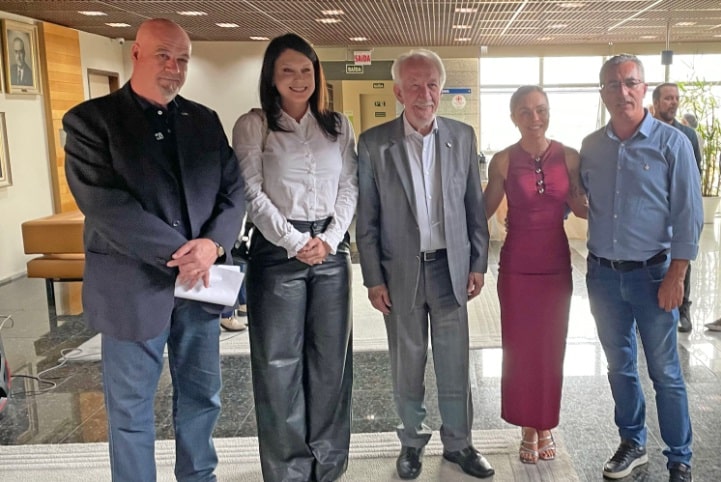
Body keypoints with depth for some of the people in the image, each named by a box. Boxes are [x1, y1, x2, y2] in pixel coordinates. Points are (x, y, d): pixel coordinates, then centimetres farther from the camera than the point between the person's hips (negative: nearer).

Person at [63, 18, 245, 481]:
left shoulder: (205, 120, 10)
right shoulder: (90, 120, -5)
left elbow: (234, 189, 5)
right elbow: (103, 203, -16)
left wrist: (213, 244, -15)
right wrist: (179, 253, -20)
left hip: (201, 283, 5)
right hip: (134, 287, -4)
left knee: (202, 397, 16)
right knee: (131, 409, 9)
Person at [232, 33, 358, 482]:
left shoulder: (338, 125, 10)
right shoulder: (253, 125, 0)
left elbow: (350, 187, 6)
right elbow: (252, 193, -6)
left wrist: (330, 238, -8)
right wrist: (294, 242, -12)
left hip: (332, 249, 3)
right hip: (277, 250, -3)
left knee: (331, 356, 8)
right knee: (280, 360, 2)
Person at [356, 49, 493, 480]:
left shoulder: (462, 137, 1)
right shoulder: (374, 143, -5)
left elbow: (475, 205, 6)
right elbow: (366, 219, -3)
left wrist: (478, 263, 4)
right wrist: (373, 278, -4)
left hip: (451, 266, 1)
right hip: (400, 271, -1)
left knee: (455, 363, 10)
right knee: (407, 365, 12)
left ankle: (458, 442, 29)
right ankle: (412, 440, 32)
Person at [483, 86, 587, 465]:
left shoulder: (569, 157, -2)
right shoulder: (503, 161, -6)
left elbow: (580, 207, 8)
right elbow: (485, 209, 2)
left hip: (556, 263, 2)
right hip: (517, 265, -1)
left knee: (551, 347, 11)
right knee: (520, 347, 8)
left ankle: (546, 426, 31)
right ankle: (528, 427, 27)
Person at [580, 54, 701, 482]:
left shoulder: (672, 142, -6)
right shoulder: (591, 146, 4)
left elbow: (688, 215, -7)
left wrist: (676, 276, -11)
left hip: (651, 273, -3)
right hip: (603, 274, 4)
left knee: (665, 372, 5)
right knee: (620, 366, 15)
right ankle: (633, 443, 33)